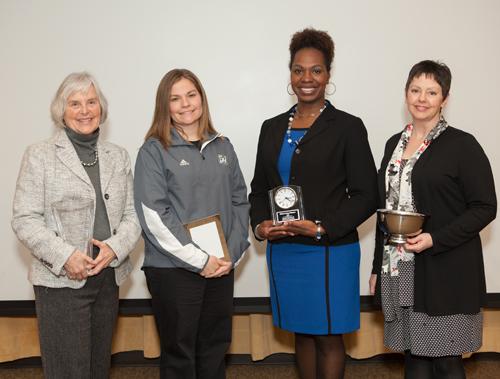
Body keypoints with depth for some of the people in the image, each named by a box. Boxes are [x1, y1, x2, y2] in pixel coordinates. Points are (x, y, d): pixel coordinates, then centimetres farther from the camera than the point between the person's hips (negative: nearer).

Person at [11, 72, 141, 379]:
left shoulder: (118, 156, 12)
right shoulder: (40, 155, -1)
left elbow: (133, 213, 7)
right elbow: (25, 220, -6)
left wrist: (115, 247, -12)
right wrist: (66, 256, -18)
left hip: (109, 278, 4)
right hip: (61, 281, -4)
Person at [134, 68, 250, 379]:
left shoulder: (222, 147, 10)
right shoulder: (154, 151, -5)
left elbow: (240, 203, 10)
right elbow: (154, 217, -12)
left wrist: (232, 255, -3)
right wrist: (200, 260, -14)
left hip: (221, 268, 4)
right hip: (173, 270, -4)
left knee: (215, 349, 12)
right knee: (180, 353, 6)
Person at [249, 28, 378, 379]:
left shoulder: (348, 127, -5)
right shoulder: (272, 128, 10)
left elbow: (366, 196, -7)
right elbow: (259, 188, 15)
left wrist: (322, 228, -18)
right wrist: (260, 224, -5)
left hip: (329, 251, -4)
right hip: (282, 250, 5)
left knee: (328, 336, 3)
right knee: (302, 332, 14)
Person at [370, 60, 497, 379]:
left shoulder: (462, 145, -6)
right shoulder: (395, 143, 12)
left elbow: (485, 207, -8)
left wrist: (435, 239, -19)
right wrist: (378, 267, 15)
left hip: (446, 273, -5)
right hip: (400, 271, 5)